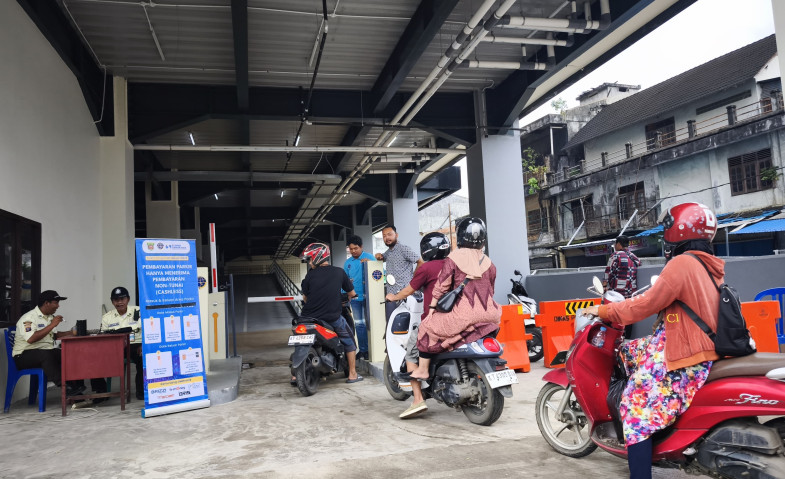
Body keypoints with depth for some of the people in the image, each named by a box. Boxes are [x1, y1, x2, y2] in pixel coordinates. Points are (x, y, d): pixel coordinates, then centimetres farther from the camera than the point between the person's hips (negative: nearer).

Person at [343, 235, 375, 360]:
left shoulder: (369, 257, 0)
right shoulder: (348, 263, 14)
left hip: (367, 296, -4)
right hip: (354, 297, 4)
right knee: (359, 324, 7)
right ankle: (362, 349, 15)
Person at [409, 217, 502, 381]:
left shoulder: (454, 258, -3)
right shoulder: (488, 262, 10)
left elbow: (441, 286, -4)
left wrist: (431, 310, 1)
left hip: (464, 315, -5)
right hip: (488, 315, 5)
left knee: (428, 327, 11)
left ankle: (422, 370, 7)